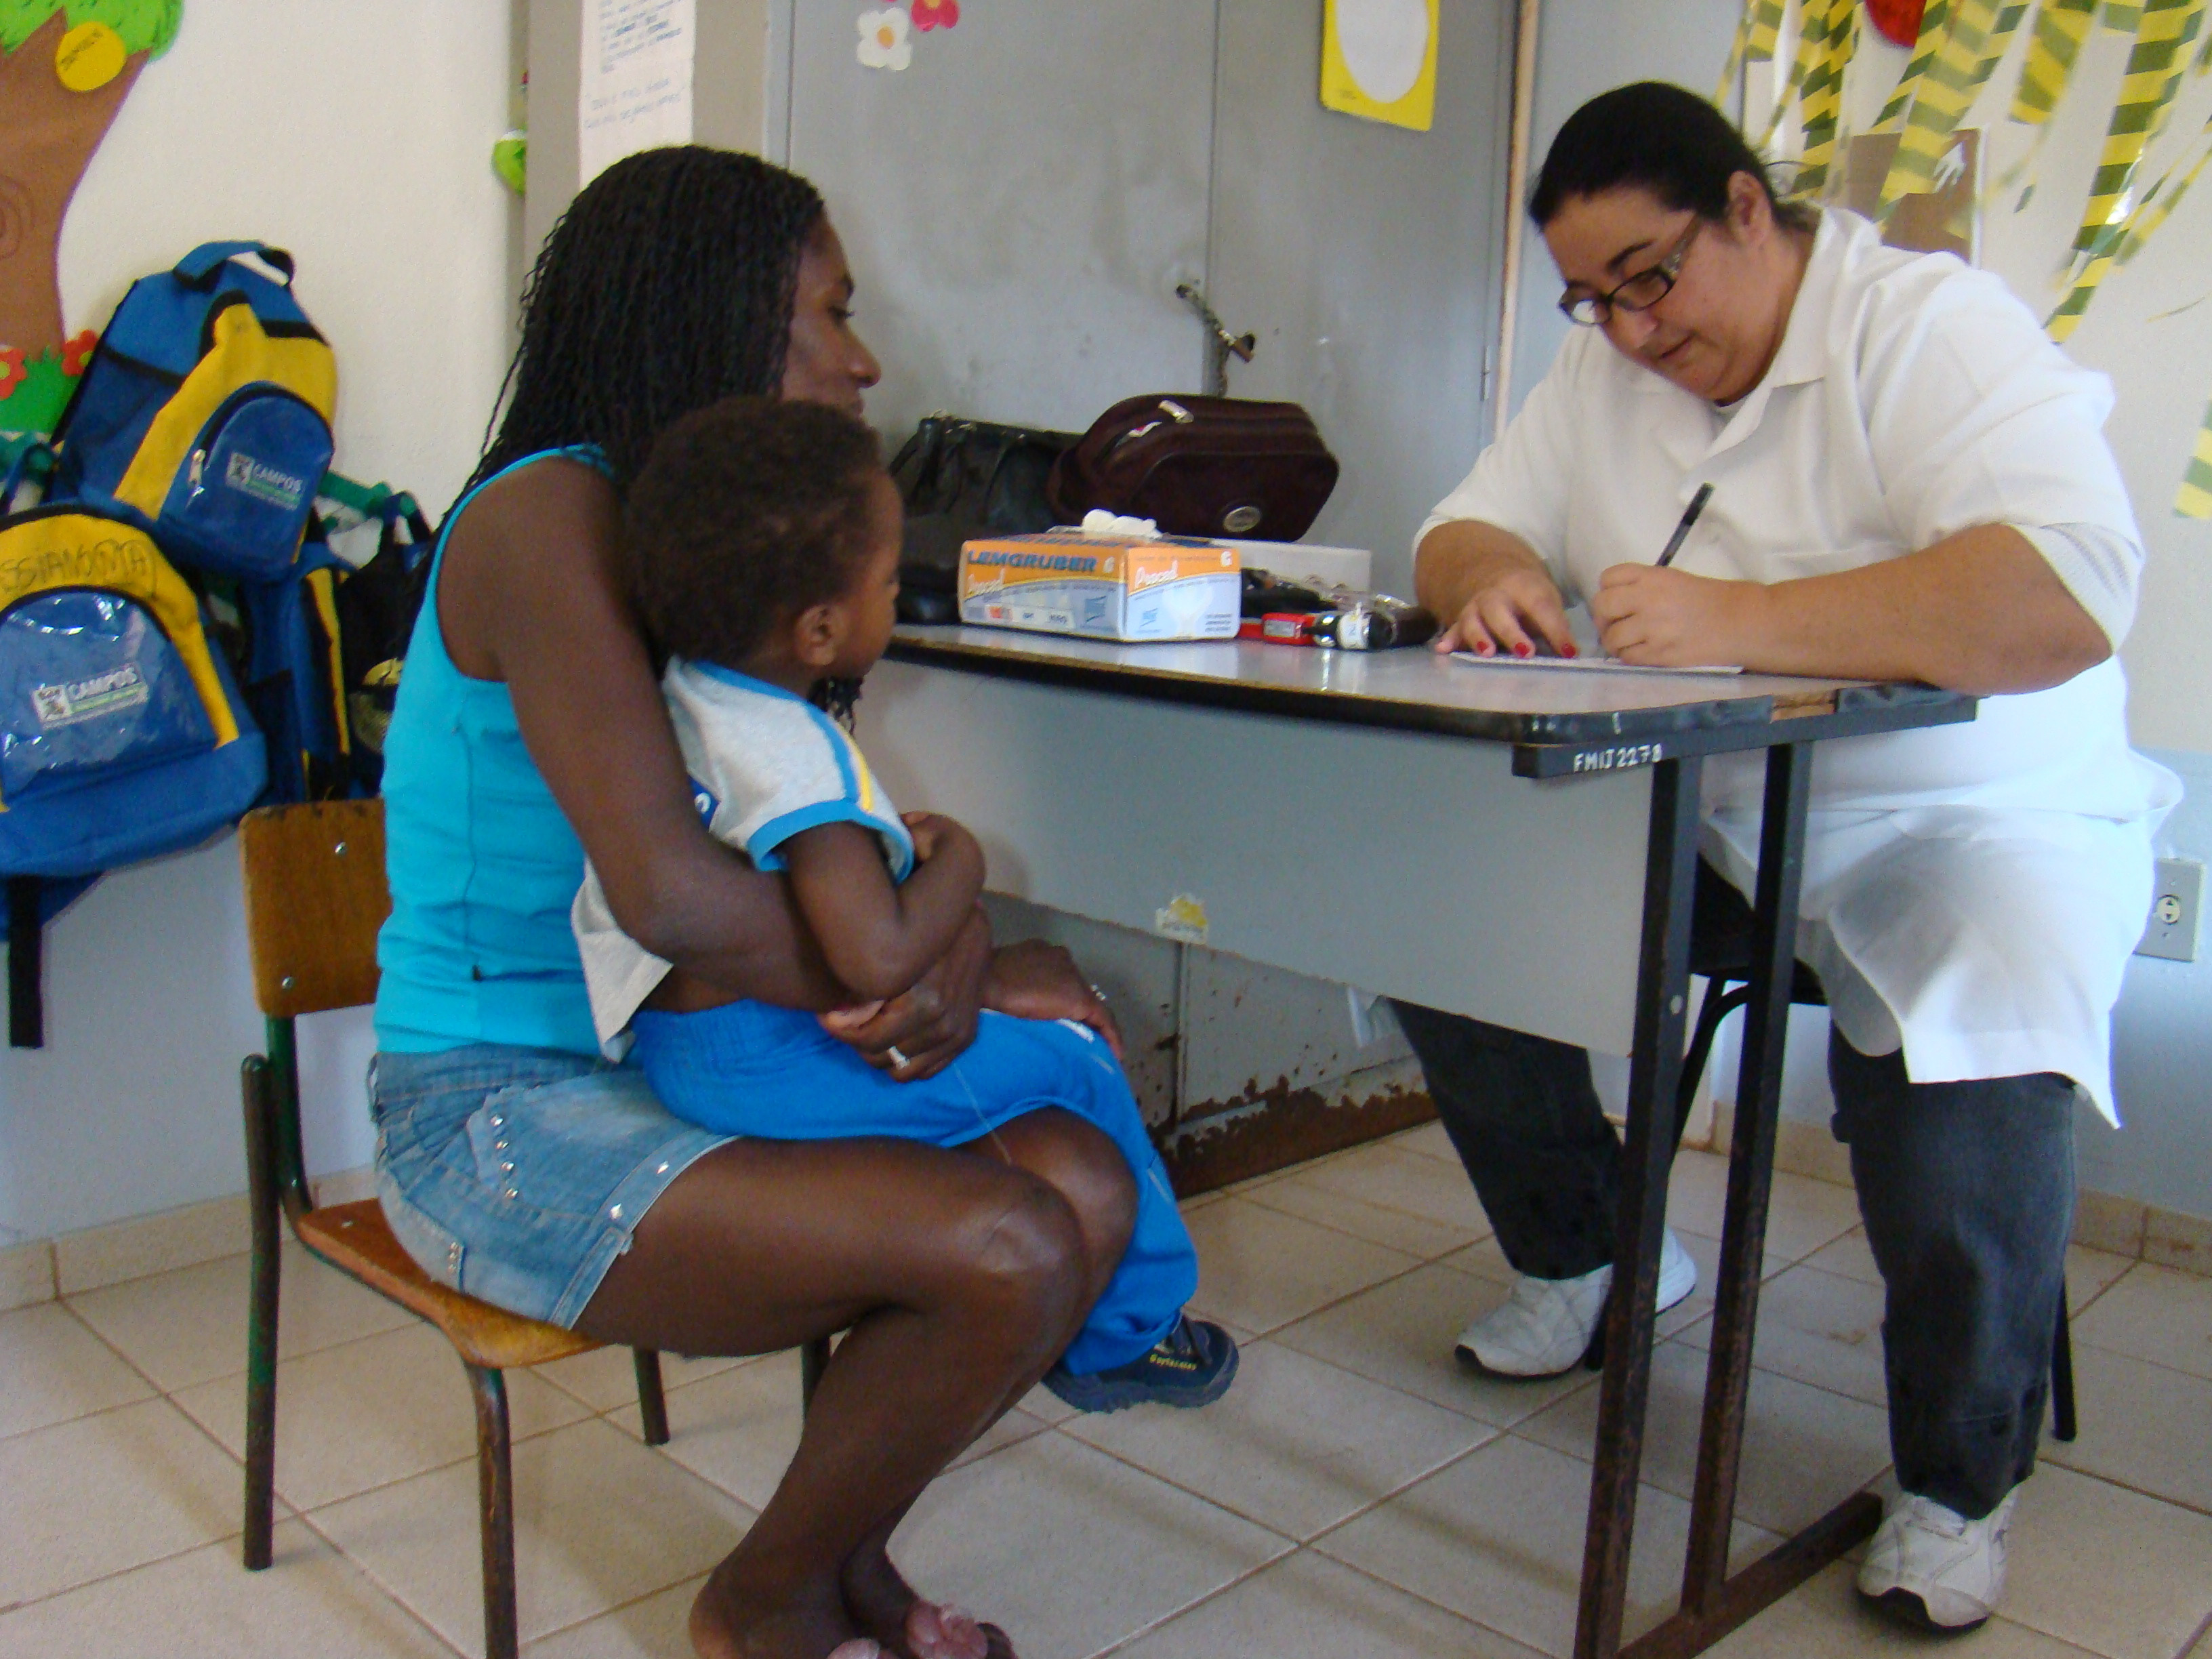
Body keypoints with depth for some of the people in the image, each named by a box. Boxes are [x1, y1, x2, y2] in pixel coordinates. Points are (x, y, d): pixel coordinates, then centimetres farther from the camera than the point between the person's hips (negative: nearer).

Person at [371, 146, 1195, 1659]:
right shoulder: (547, 519, -16)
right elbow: (672, 893, -28)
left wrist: (945, 943, -15)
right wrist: (951, 975, -15)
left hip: (642, 1074, 8)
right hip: (494, 1112, -8)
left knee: (1085, 1182, -8)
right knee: (1006, 1252, -23)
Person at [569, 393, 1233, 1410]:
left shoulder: (680, 696, 4)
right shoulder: (796, 758, -26)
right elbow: (878, 960, -31)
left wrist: (893, 843, 8)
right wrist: (957, 859, -15)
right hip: (760, 1070, -10)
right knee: (1072, 1061, -3)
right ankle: (1123, 1330, 17)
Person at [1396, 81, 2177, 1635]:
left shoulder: (1936, 328, -13)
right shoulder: (1605, 368, 9)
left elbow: (2070, 596, -29)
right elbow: (1470, 527, 10)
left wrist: (1734, 620, -34)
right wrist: (1491, 579, -16)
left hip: (1970, 819, -5)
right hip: (1699, 812, 6)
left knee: (1958, 1076, -32)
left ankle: (1962, 1483, -2)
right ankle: (1587, 1255, 13)